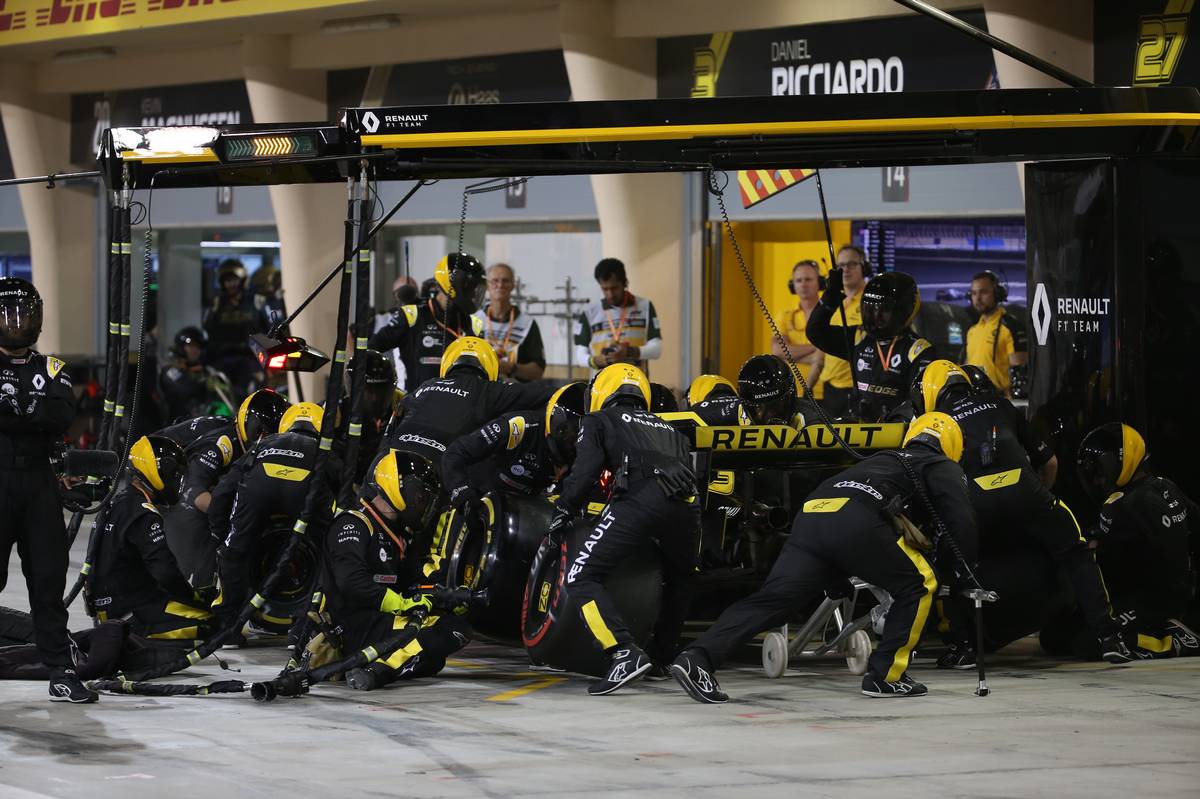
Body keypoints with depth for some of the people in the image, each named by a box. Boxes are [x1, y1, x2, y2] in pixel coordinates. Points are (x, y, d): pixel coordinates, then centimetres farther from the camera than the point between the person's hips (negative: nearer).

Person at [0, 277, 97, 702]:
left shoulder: (50, 369, 12)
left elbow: (63, 414, -7)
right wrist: (35, 412, -18)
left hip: (38, 481, 3)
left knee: (48, 579, 5)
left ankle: (61, 671, 8)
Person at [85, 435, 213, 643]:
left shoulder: (118, 501, 13)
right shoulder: (144, 516, -18)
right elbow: (165, 571, -23)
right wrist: (196, 599, -6)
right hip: (130, 609, -10)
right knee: (208, 625, -16)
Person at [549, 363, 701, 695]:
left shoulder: (599, 421, 24)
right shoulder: (668, 429, 39)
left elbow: (585, 471, 10)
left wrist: (563, 512, 22)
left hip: (641, 498, -5)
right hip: (687, 503, 5)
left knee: (582, 577, -2)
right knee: (679, 580, 32)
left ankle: (624, 653, -19)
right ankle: (660, 658, 31)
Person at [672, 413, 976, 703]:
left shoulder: (885, 459, 43)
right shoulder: (942, 468, 23)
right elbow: (961, 522, 10)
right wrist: (965, 572, 23)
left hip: (809, 517, 6)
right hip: (856, 522, -6)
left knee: (772, 599, -4)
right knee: (918, 585, 12)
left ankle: (698, 657, -20)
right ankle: (886, 675, 8)